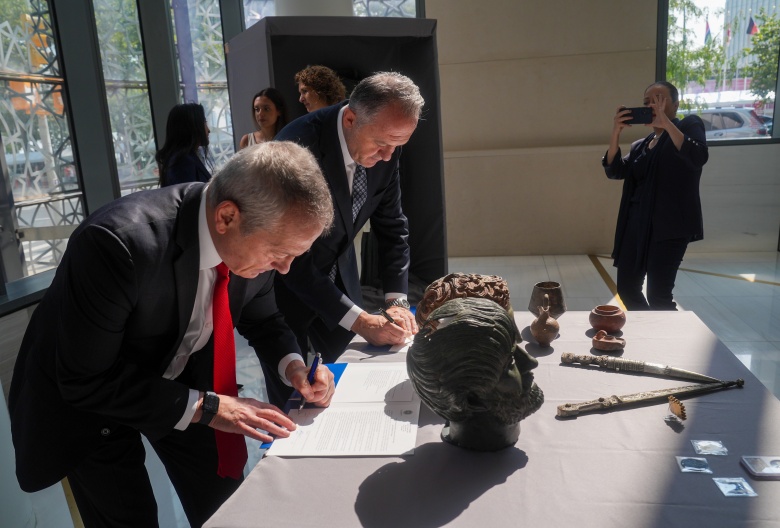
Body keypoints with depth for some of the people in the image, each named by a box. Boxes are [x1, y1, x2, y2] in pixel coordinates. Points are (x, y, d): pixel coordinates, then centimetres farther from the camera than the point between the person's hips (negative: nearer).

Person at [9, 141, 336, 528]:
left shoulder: (259, 233, -19)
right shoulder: (118, 242, -38)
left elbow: (261, 318, 0)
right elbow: (86, 380, -28)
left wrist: (291, 363, -19)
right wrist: (204, 407, -29)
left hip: (180, 378, 5)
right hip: (85, 397, -4)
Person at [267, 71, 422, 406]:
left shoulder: (384, 148, -12)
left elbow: (392, 225, 0)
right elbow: (293, 258, -30)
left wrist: (397, 300, -8)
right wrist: (358, 321, -29)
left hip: (337, 275, 6)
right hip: (284, 278, -5)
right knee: (292, 395, 1)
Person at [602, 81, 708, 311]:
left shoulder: (689, 125, 3)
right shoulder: (639, 145, 19)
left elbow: (698, 158, -17)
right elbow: (614, 170, 3)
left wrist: (666, 123, -21)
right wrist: (616, 132, -9)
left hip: (670, 224, -6)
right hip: (636, 224, 6)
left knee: (658, 295, -10)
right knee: (626, 287, 8)